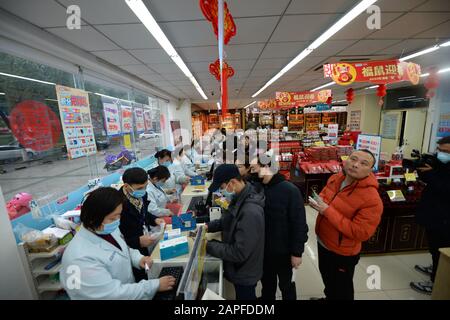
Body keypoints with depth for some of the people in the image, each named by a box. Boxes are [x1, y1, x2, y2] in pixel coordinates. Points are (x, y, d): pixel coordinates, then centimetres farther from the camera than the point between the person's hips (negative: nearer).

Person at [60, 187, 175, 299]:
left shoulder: (107, 229, -6)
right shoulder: (81, 259, -28)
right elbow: (113, 294, -26)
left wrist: (138, 258, -7)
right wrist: (156, 285, -21)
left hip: (129, 289, 6)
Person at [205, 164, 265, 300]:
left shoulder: (250, 212, -38)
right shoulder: (241, 198, -7)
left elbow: (239, 253, -33)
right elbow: (228, 220, 10)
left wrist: (208, 246, -24)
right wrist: (209, 226, -3)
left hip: (245, 275, -8)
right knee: (240, 296, 30)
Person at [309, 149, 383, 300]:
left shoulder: (372, 199, -31)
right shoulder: (335, 178, -9)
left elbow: (361, 233, -30)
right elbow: (324, 194, 10)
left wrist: (328, 211, -33)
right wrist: (319, 201, -14)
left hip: (342, 253, -7)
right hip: (322, 242, 7)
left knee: (341, 290, 21)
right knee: (327, 278, 34)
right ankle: (329, 296, 62)